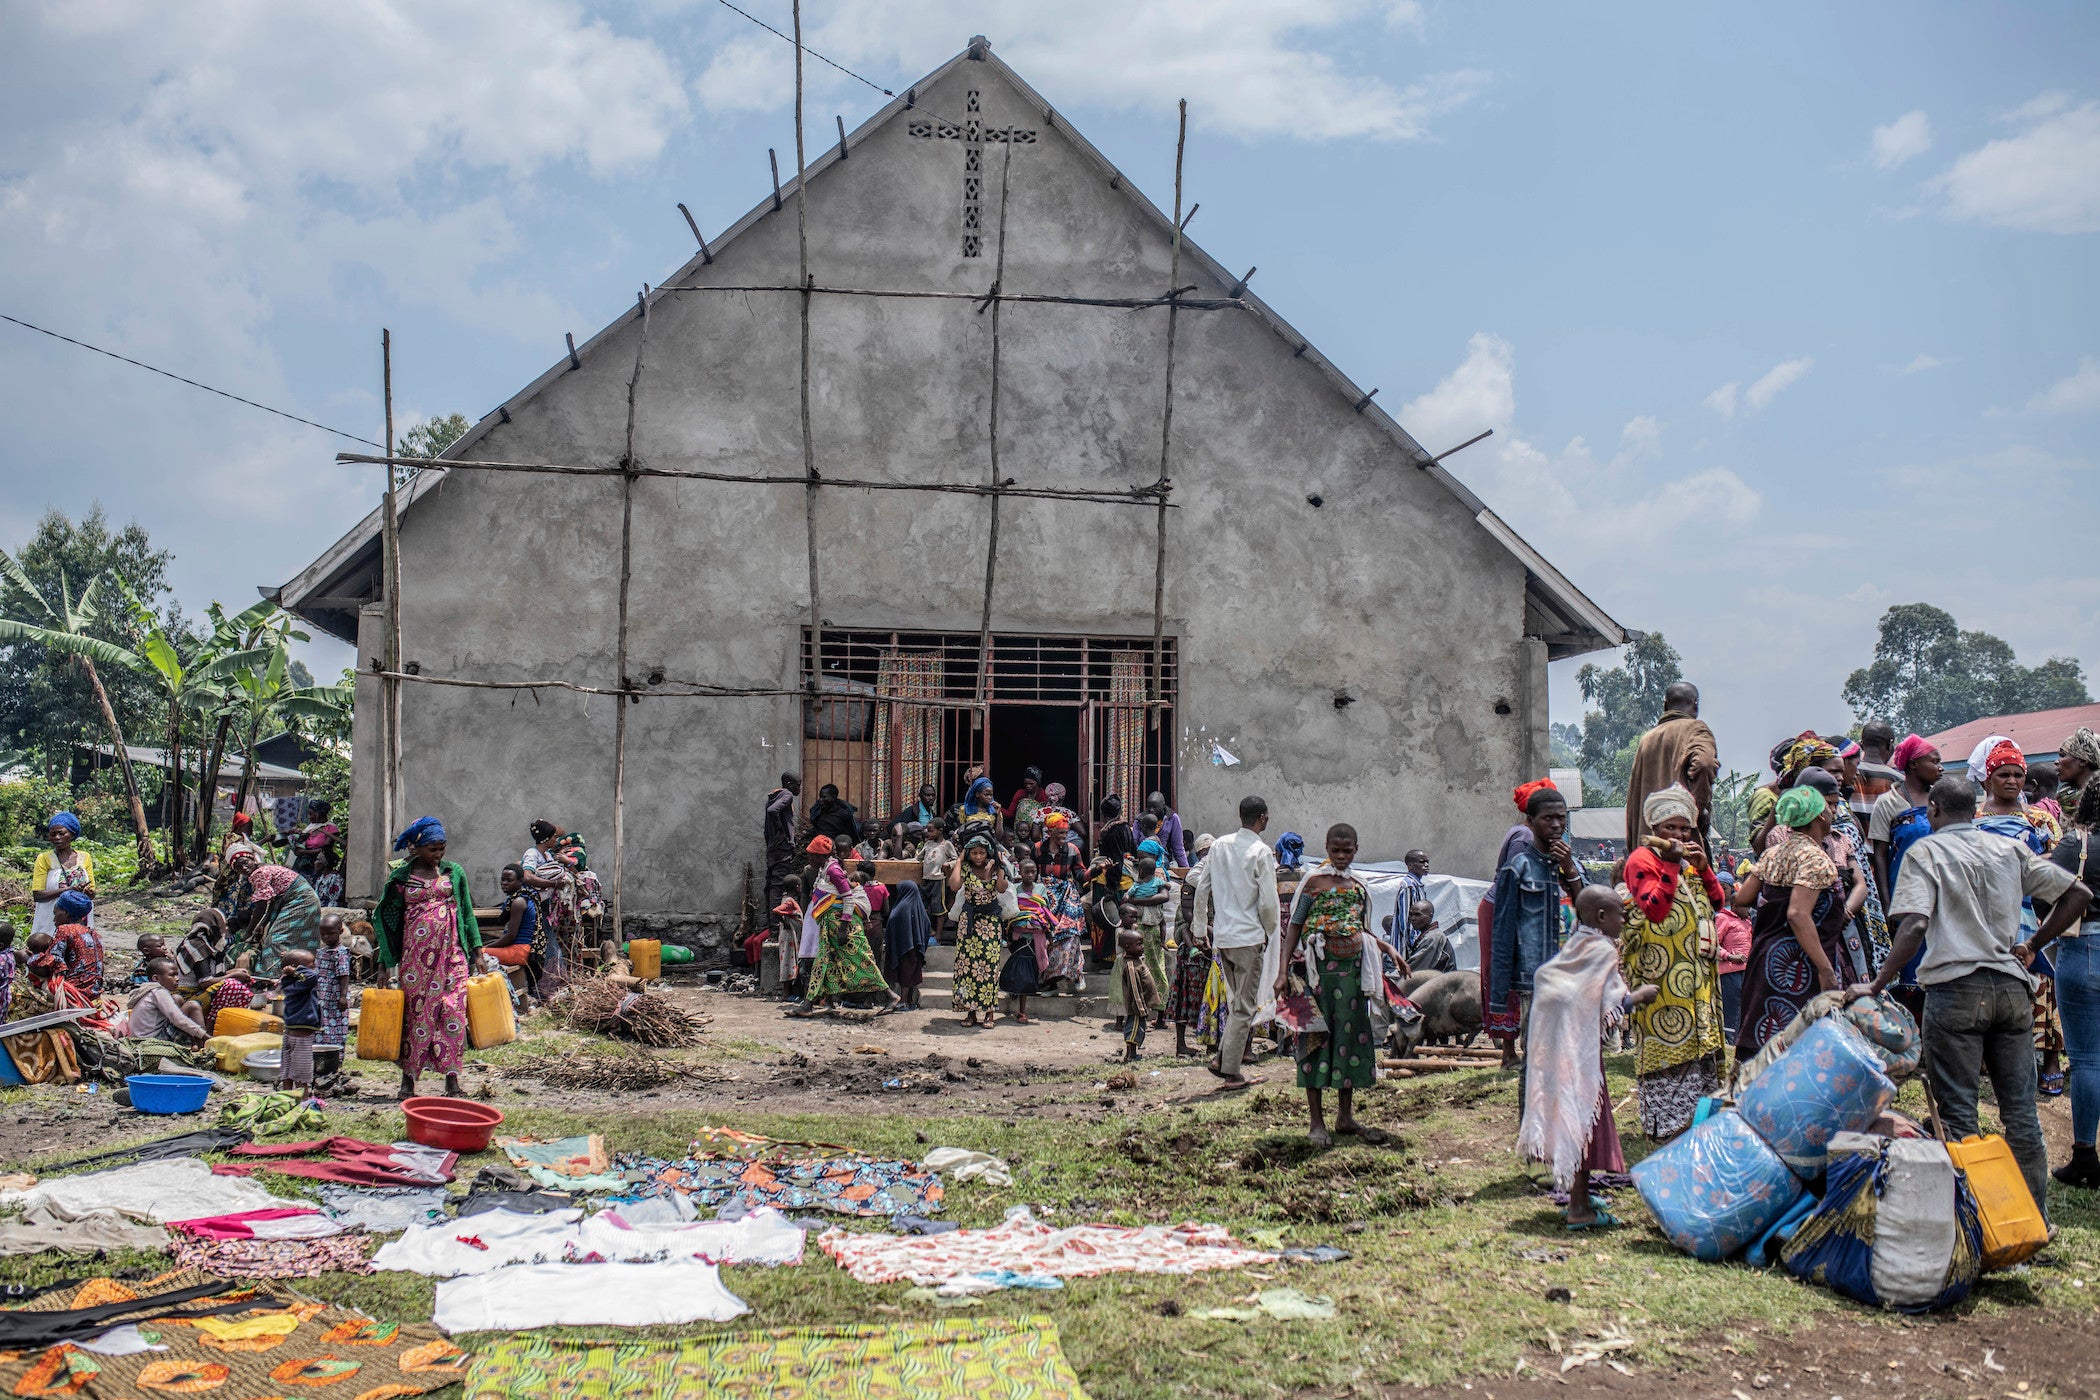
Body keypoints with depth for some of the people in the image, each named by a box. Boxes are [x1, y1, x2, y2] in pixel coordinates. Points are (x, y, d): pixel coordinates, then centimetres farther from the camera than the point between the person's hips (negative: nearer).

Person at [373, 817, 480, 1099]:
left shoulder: (454, 873, 9)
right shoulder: (401, 877, 5)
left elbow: (467, 913, 13)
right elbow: (386, 919, 8)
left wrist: (476, 952, 7)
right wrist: (383, 965, 4)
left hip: (452, 954, 1)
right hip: (415, 955, -1)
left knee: (452, 1012, -7)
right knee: (415, 1012, 2)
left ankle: (452, 1079, -5)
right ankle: (408, 1078, 11)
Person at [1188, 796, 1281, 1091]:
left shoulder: (1219, 845, 5)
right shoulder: (1261, 853, -12)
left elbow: (1201, 890, 8)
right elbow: (1268, 903, -14)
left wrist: (1201, 927, 16)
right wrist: (1269, 933, 3)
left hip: (1221, 935, 6)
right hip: (1249, 937, -6)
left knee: (1236, 1000, 20)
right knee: (1245, 1006, 1)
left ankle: (1223, 1057, 13)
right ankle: (1231, 1072, 2)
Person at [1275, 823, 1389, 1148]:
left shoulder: (1360, 885, 12)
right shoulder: (1313, 881, -3)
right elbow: (1295, 925, -5)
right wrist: (1283, 970, -12)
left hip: (1352, 968, 5)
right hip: (1318, 968, -5)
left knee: (1350, 1035, 8)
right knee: (1316, 1036, -1)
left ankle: (1345, 1116, 19)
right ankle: (1316, 1121, 4)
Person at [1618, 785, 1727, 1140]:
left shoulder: (1688, 861, 19)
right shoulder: (1642, 860, -8)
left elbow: (1716, 902, 13)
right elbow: (1655, 909, -21)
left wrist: (1703, 866, -1)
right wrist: (1670, 863, -24)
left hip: (1696, 970, 9)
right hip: (1661, 971, -9)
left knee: (1697, 1039, 12)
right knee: (1667, 1039, -8)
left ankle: (1695, 1110, 21)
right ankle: (1665, 1123, -4)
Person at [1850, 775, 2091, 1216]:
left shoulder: (1926, 852, -1)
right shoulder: (2010, 849, 12)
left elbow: (1914, 927, -14)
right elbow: (2079, 894, 9)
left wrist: (1876, 985, -11)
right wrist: (2033, 945, 17)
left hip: (1956, 986, -4)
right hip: (2012, 987, 4)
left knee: (1958, 1112, 1)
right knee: (2020, 1110, 11)